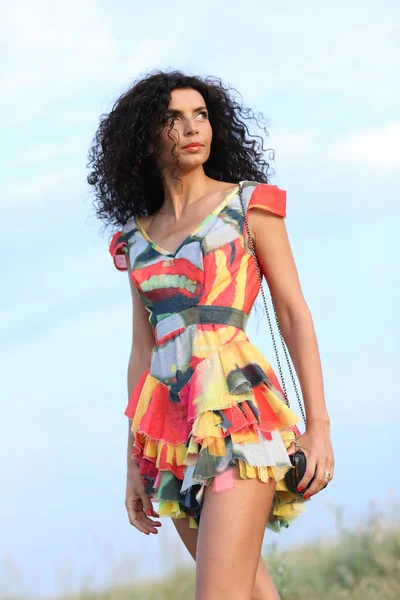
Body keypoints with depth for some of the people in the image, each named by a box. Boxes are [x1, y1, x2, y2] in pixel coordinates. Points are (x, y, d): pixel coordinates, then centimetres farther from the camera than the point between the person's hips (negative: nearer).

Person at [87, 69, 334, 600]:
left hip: (235, 404, -5)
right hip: (173, 426, 5)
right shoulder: (138, 237, 17)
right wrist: (134, 464, 14)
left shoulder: (249, 204, 5)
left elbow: (295, 316, 1)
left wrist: (319, 425, -8)